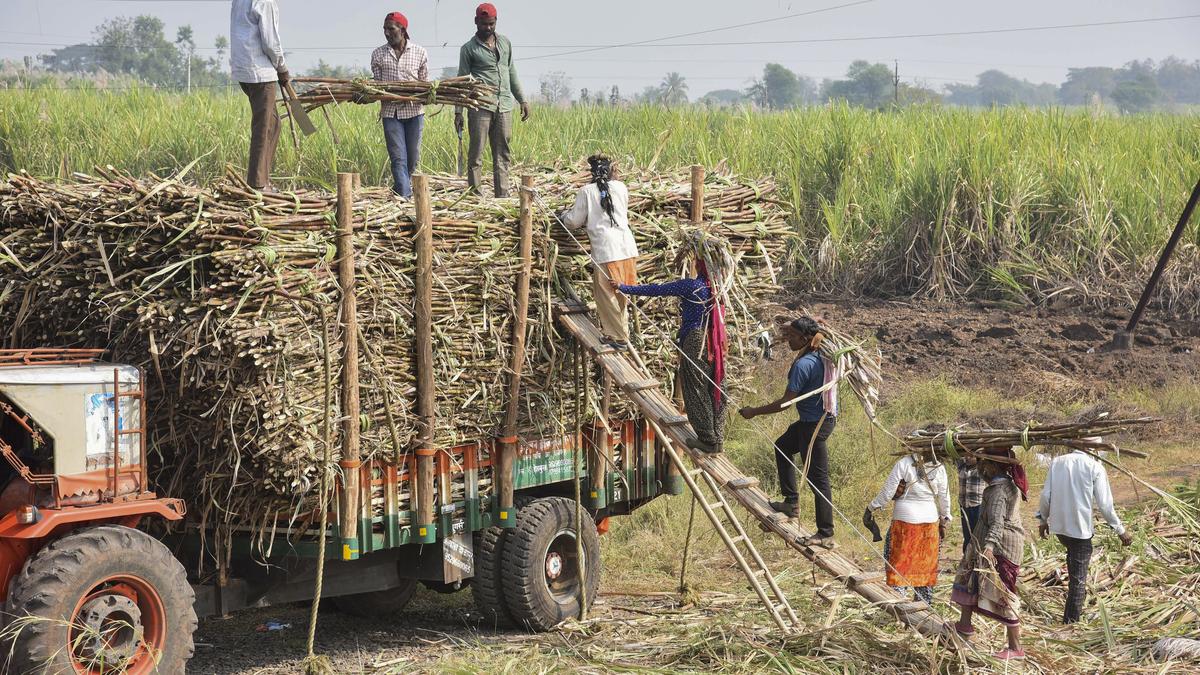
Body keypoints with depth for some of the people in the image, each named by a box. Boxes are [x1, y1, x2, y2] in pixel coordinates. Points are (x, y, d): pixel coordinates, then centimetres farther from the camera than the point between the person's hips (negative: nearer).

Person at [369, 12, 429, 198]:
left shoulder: (420, 53, 4)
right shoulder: (378, 55, 5)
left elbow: (425, 82, 8)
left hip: (414, 111, 1)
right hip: (390, 112, 0)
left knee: (413, 158, 8)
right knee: (398, 158, -7)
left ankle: (400, 189, 30)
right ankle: (404, 197, -11)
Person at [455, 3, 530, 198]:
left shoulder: (505, 43, 16)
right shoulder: (469, 49, 3)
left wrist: (522, 100, 16)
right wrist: (458, 112, -5)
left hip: (504, 106, 4)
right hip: (480, 107, -4)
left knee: (502, 155, 4)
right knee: (476, 155, -4)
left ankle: (502, 196, 6)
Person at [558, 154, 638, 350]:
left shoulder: (586, 192, -2)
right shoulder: (621, 188, 9)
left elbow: (575, 221, 3)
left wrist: (564, 215, 26)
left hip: (606, 252, -5)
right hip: (628, 248, 5)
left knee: (607, 296, 5)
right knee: (622, 294, 16)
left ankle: (619, 337, 8)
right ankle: (622, 332, 25)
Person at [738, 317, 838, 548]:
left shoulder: (803, 364, -24)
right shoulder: (823, 354, 2)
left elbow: (786, 402, -22)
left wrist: (754, 412, -12)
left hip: (815, 425, -10)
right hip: (827, 416, 10)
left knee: (818, 478, -3)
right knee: (782, 446, 27)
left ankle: (826, 534, 2)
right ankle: (791, 503, 31)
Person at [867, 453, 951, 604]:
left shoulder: (903, 464, -12)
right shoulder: (939, 467, -1)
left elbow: (887, 492, -9)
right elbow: (944, 498, 7)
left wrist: (872, 507, 5)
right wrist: (944, 522, 18)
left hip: (905, 518, -4)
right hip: (930, 519, 4)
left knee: (899, 563, 2)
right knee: (926, 563, 12)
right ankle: (926, 603, 17)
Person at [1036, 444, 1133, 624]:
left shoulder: (1057, 462, 2)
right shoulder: (1095, 467, -9)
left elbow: (1045, 495, 2)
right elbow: (1105, 504, -9)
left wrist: (1043, 519, 17)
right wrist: (1120, 530, 1)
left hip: (1058, 526, 5)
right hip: (1081, 527, -5)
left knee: (1073, 553, 32)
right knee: (1079, 578, 6)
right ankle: (1071, 620, 9)